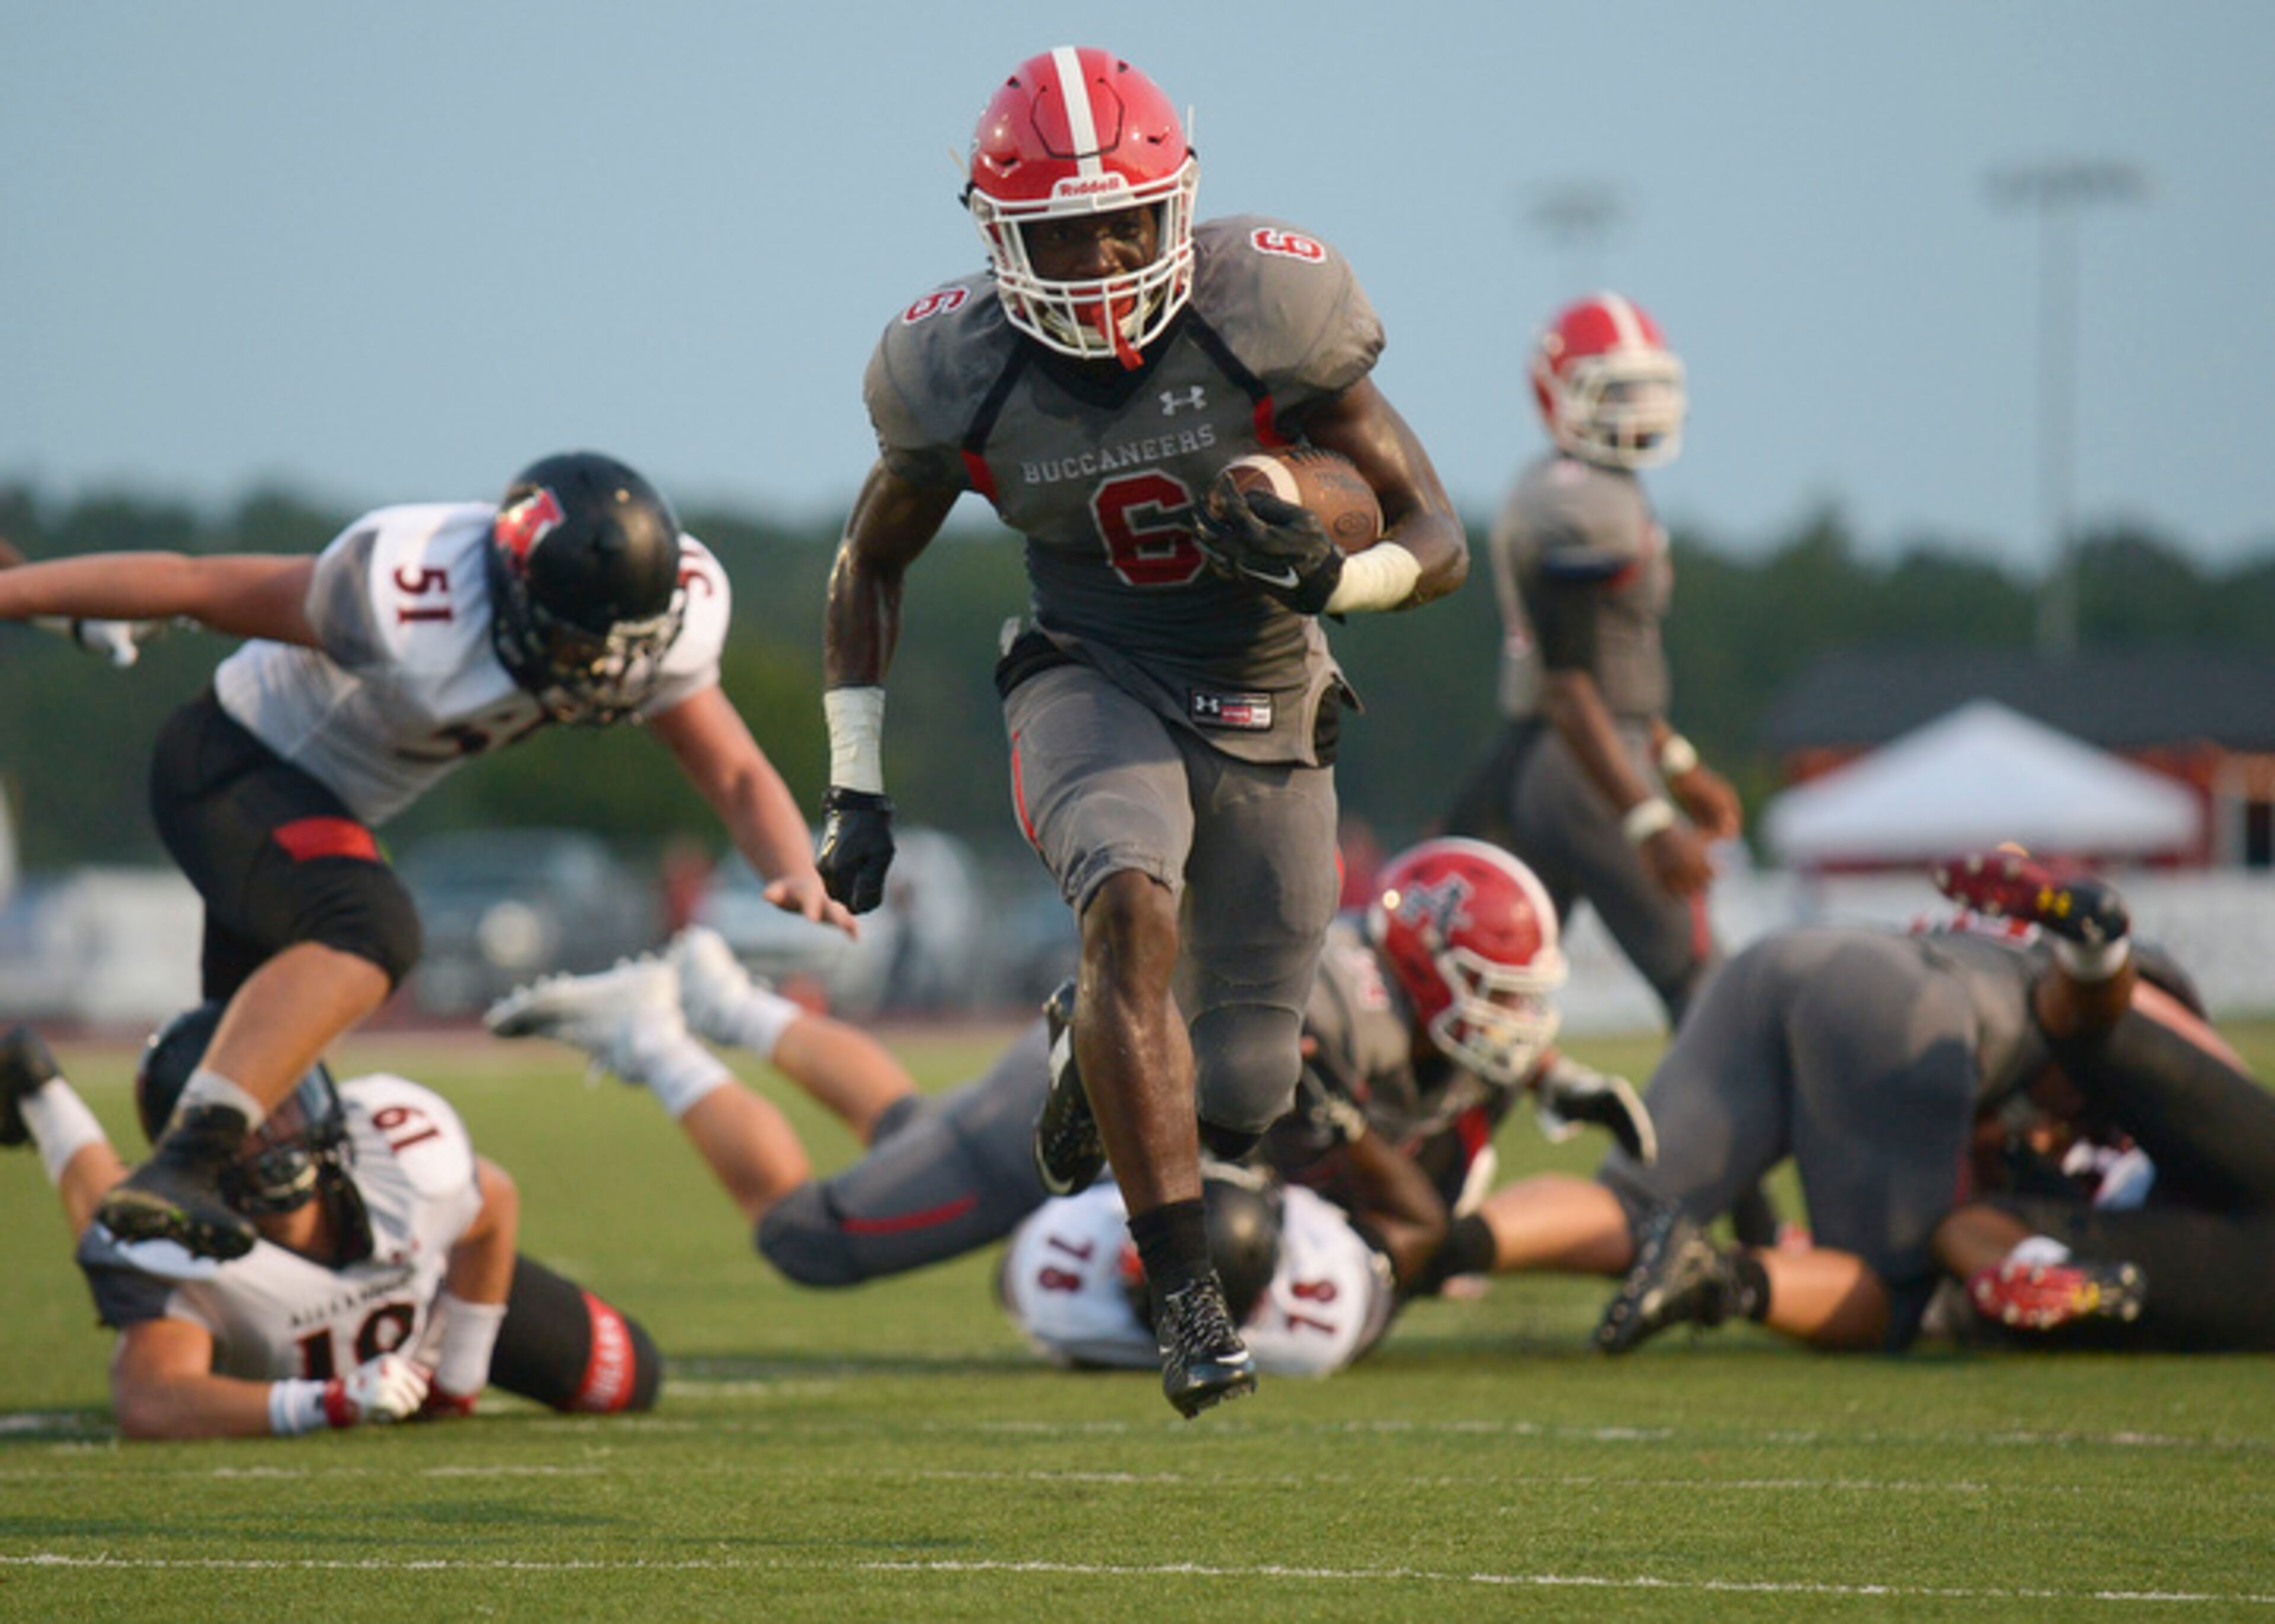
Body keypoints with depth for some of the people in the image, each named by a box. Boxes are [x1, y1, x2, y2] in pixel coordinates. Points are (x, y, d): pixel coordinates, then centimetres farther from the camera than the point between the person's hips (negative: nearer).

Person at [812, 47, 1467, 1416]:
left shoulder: (1266, 313, -18)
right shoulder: (964, 374, -13)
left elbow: (1440, 542, -11)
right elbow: (872, 563, 7)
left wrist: (1327, 575, -33)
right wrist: (856, 788, 2)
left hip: (1266, 711, 1)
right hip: (1095, 684, -1)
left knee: (1241, 1094, 1)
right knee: (1136, 910, -34)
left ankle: (1104, 1073, 40)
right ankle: (1189, 1301, -33)